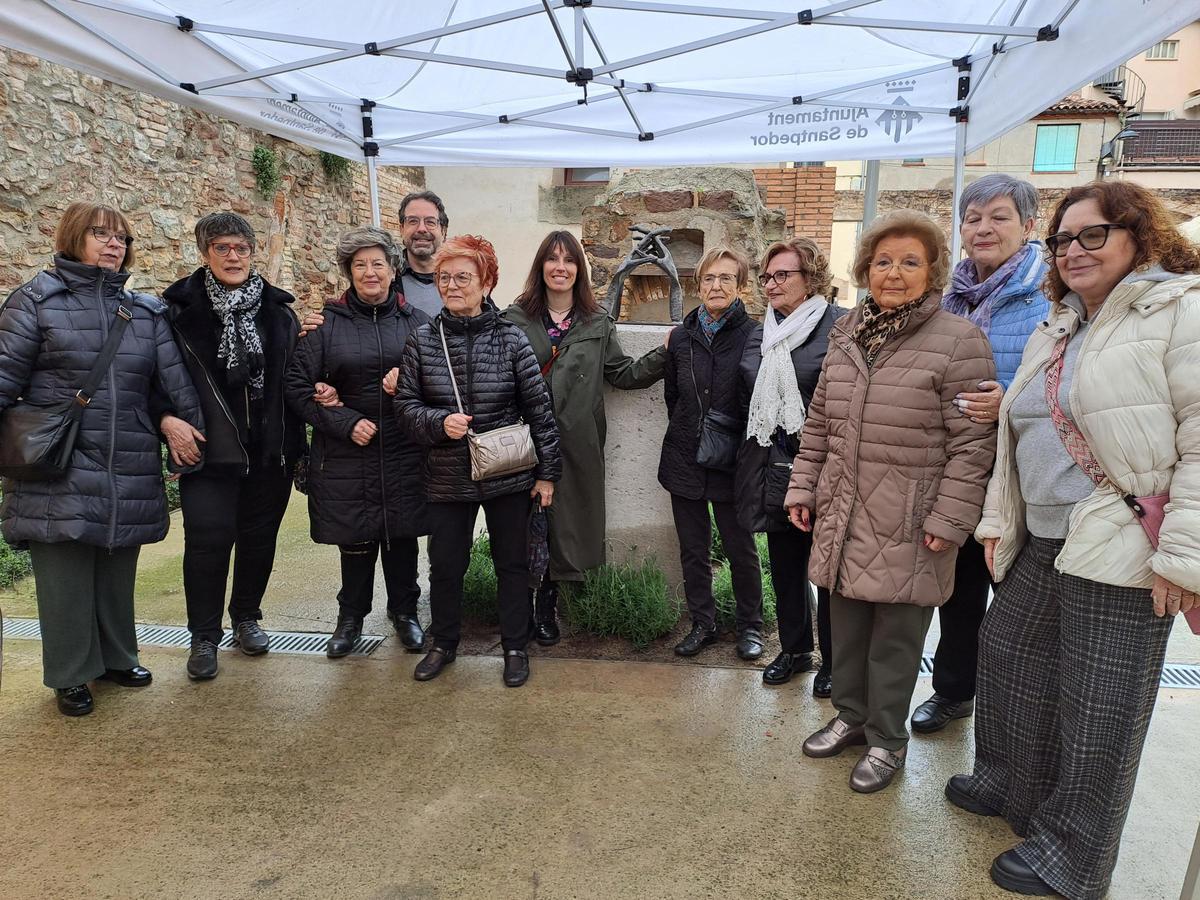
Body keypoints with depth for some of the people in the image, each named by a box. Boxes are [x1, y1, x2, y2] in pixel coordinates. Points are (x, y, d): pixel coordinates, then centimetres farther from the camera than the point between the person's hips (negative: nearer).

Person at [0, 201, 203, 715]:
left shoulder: (145, 311, 11)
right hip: (60, 472, -3)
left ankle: (116, 657, 33)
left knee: (118, 571, 14)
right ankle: (70, 675, 22)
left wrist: (188, 428, 5)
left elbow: (173, 378, 9)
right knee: (65, 573, 5)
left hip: (128, 472, 3)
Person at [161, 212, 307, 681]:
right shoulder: (179, 309, -2)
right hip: (209, 449, -3)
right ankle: (204, 637, 16)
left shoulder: (278, 308, 6)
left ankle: (246, 617, 32)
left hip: (271, 449, 3)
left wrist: (298, 446, 2)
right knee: (208, 539, -3)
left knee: (260, 537, 12)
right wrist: (166, 419, -15)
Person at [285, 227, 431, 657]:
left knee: (402, 536, 10)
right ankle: (351, 616, 30)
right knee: (354, 540, 8)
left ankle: (404, 611, 30)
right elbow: (298, 384, -2)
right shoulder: (327, 323, 0)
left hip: (403, 452, 1)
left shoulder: (416, 322, 4)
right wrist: (345, 422, -12)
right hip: (347, 453, -1)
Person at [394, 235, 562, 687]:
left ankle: (515, 647, 31)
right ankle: (443, 644, 36)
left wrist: (547, 471, -3)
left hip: (509, 477, -1)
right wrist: (439, 422, -18)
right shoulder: (422, 341, -2)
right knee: (445, 565, 13)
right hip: (447, 477, 1)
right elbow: (406, 404, 3)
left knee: (512, 563, 11)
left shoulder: (511, 339, -6)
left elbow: (539, 408, -3)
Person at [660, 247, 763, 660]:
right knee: (693, 550, 12)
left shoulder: (753, 337, -8)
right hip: (685, 461, 4)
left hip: (731, 465, -3)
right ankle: (702, 623, 29)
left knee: (742, 551, 7)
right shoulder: (681, 337, 4)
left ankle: (749, 626, 27)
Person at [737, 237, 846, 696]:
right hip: (775, 469, 6)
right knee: (785, 564, 15)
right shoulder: (762, 332, 12)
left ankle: (832, 659, 25)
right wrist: (755, 458, 16)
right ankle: (794, 648, 33)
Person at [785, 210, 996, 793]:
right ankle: (851, 716, 38)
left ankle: (887, 739, 28)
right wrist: (804, 488, 10)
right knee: (845, 625, 17)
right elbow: (818, 422, 14)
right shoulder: (845, 336, 9)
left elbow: (972, 442, -11)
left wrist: (949, 520, -14)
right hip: (843, 516, 6)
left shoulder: (958, 341, -9)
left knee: (895, 635, 7)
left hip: (908, 526, -5)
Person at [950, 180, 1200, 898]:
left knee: (1097, 705, 5)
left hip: (1121, 550, -8)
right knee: (1008, 654, 18)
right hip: (1041, 542, 8)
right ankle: (1011, 785, 41)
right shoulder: (1055, 331, 15)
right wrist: (998, 520, 16)